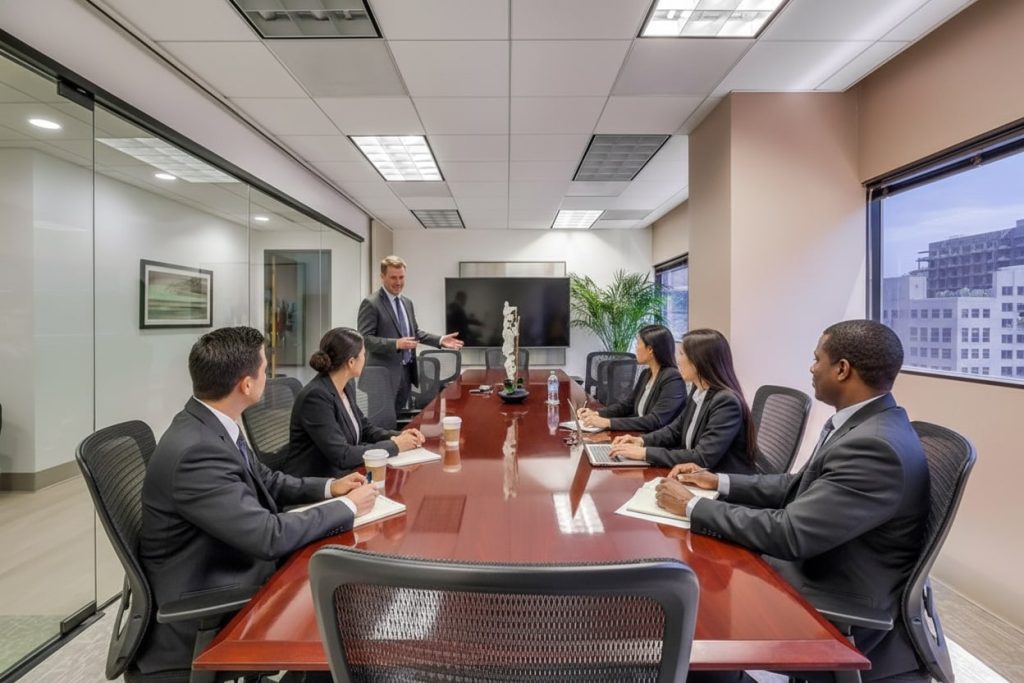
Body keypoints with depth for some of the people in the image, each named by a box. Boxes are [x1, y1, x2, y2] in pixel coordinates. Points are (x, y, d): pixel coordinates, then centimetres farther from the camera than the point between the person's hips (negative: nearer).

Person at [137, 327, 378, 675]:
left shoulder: (210, 425, -3)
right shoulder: (195, 452, -31)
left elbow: (265, 481, 11)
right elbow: (270, 536, -30)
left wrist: (329, 487, 0)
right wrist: (348, 507, -18)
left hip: (232, 569, 8)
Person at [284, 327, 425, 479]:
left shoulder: (348, 385, 2)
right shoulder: (316, 396, -23)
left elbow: (364, 427, 14)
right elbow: (342, 455, -25)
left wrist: (397, 437, -3)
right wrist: (394, 445, -18)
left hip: (341, 476, 7)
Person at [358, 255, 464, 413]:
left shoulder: (407, 302, 12)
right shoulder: (371, 303, -11)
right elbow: (365, 338, -17)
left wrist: (440, 340, 6)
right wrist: (396, 344, -29)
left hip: (407, 371, 7)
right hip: (385, 373, -7)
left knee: (400, 416, 16)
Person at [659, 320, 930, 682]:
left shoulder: (877, 446, -29)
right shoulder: (865, 422, 2)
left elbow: (788, 535, -30)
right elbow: (799, 486, 10)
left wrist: (692, 507, -21)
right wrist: (720, 482, 3)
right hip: (819, 568, 8)